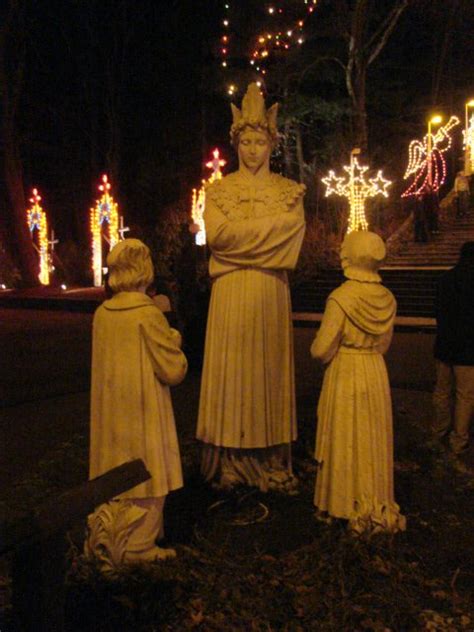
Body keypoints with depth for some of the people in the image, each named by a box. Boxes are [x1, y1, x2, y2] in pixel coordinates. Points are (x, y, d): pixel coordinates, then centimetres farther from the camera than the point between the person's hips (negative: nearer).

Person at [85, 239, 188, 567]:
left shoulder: (102, 313, 1)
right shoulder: (148, 313, -19)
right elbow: (174, 371, -15)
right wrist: (174, 340, 2)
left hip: (112, 412, 7)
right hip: (144, 414, -7)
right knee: (145, 479, 8)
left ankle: (105, 535, 30)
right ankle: (137, 547, 19)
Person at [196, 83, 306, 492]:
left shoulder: (288, 191, 11)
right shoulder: (219, 190, 10)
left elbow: (292, 228, -8)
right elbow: (217, 233, -7)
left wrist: (239, 231, -9)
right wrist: (266, 229, -8)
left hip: (270, 293, 1)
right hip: (231, 293, 0)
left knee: (268, 368, 3)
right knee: (231, 370, 0)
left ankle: (270, 462, 12)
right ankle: (231, 462, 9)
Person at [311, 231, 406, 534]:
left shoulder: (341, 297, -18)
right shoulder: (387, 298, 0)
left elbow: (322, 350, -16)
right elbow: (384, 344, 10)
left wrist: (324, 352, 4)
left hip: (345, 375, -5)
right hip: (377, 373, 5)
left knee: (345, 441, 9)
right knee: (373, 441, 16)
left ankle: (348, 506, 22)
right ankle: (377, 506, 28)